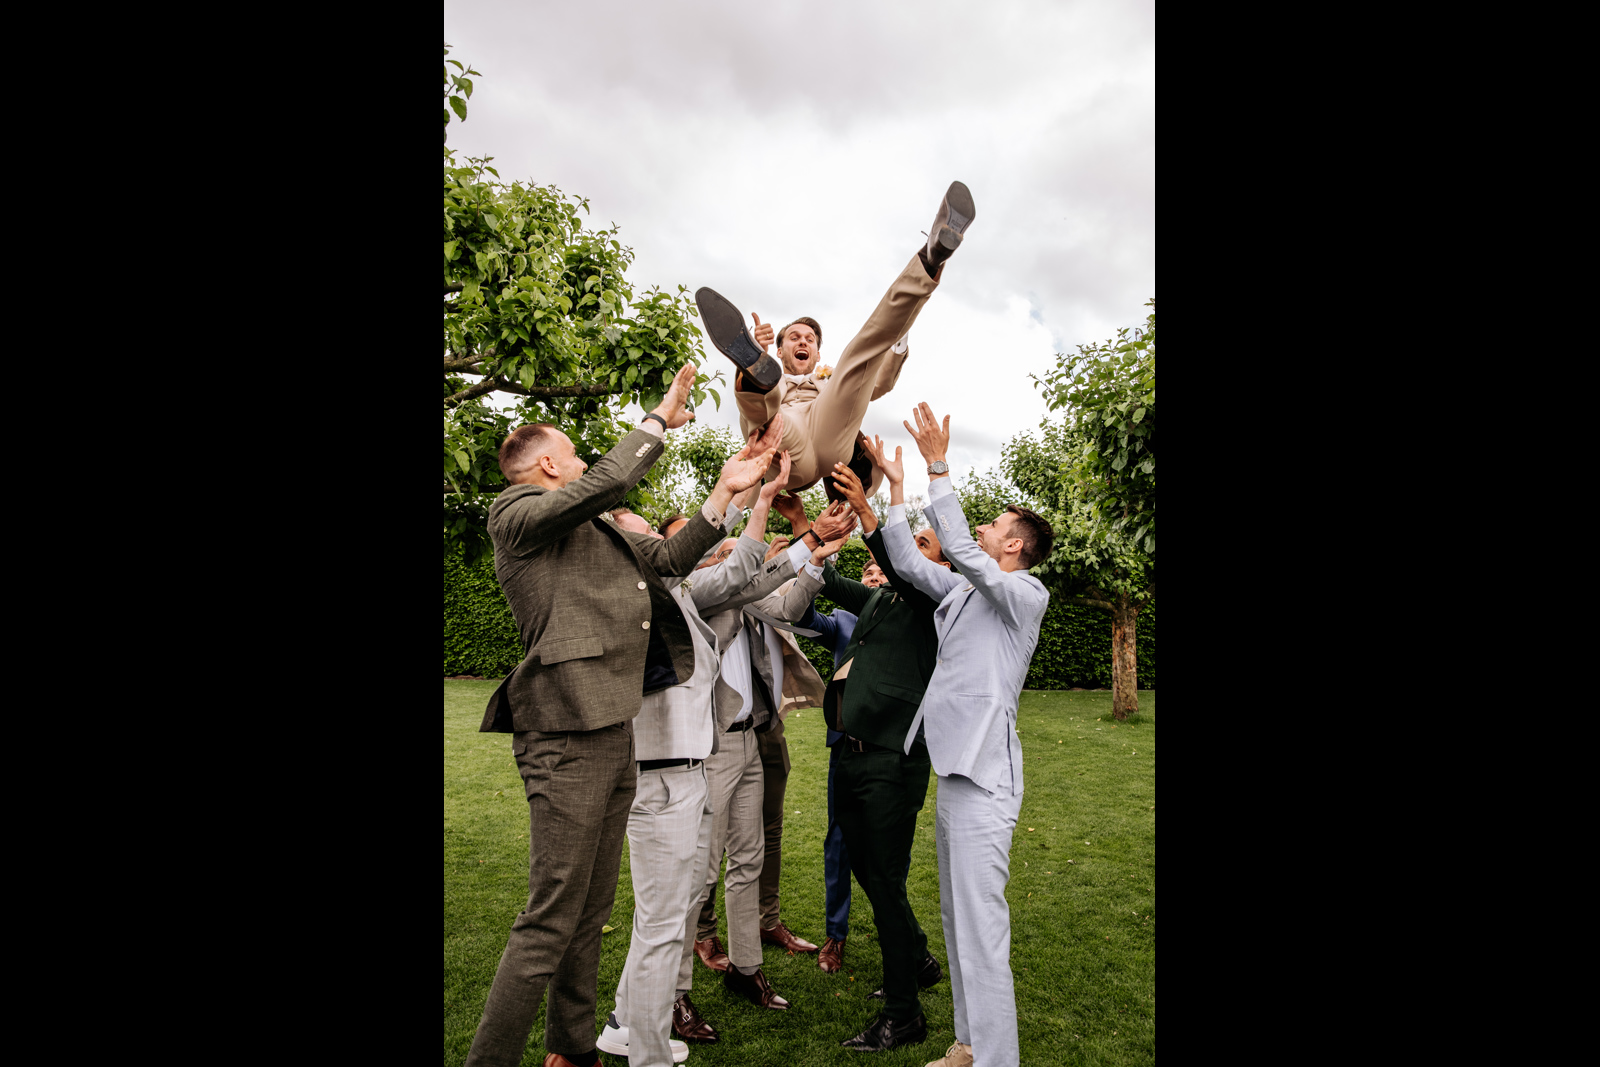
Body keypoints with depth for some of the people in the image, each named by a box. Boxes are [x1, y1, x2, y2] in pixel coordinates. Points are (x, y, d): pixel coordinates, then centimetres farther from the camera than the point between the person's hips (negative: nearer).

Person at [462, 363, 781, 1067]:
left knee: (591, 912, 17)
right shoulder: (517, 513, -4)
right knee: (550, 922, -6)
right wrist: (662, 419, -4)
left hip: (615, 733, 9)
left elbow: (669, 557, 20)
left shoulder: (595, 533, 21)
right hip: (567, 736, -9)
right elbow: (607, 481, -18)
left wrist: (727, 490, 15)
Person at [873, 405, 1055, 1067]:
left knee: (981, 925, -8)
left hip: (984, 773, -9)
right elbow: (910, 564, 18)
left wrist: (938, 467, -20)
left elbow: (961, 550, -21)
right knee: (956, 918, 16)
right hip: (954, 765, 9)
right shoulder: (967, 591, 16)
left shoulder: (1027, 594, -7)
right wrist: (897, 488, 17)